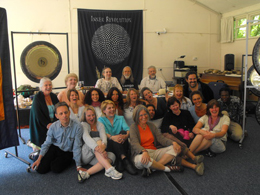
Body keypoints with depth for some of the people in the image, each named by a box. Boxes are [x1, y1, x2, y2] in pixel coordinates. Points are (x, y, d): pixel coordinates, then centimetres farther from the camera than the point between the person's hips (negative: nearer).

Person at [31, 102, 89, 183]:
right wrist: (39, 159, -6)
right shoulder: (53, 127, -13)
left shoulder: (77, 127, -25)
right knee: (40, 169, -11)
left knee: (55, 168, -24)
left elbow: (77, 147, -17)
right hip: (54, 148, 3)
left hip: (67, 153, -2)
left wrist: (78, 166, -15)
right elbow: (47, 144, 1)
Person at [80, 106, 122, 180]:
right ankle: (109, 169, -46)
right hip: (85, 154, -4)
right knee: (96, 140, -30)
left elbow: (103, 136, -8)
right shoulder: (83, 125, 0)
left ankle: (87, 173, -42)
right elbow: (86, 138, -22)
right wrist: (97, 148, -42)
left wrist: (103, 145, -34)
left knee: (111, 155, -25)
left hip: (97, 155, 4)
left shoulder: (100, 125, 13)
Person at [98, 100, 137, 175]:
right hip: (109, 144, -2)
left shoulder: (121, 118, 17)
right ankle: (125, 160, -50)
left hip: (121, 145, 2)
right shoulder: (101, 120, 10)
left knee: (123, 132, -28)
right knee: (113, 140, -34)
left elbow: (127, 129, -4)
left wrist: (126, 135, -30)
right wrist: (112, 137, -36)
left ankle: (120, 162, -37)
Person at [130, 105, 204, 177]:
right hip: (141, 153, -5)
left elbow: (161, 138, 3)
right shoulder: (133, 127, -2)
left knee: (175, 148, -14)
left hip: (154, 152, 6)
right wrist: (144, 151, -38)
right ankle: (167, 168, -19)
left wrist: (173, 143, -16)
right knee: (142, 160, -41)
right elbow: (134, 143, -17)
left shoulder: (151, 125, 13)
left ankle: (152, 167, -28)